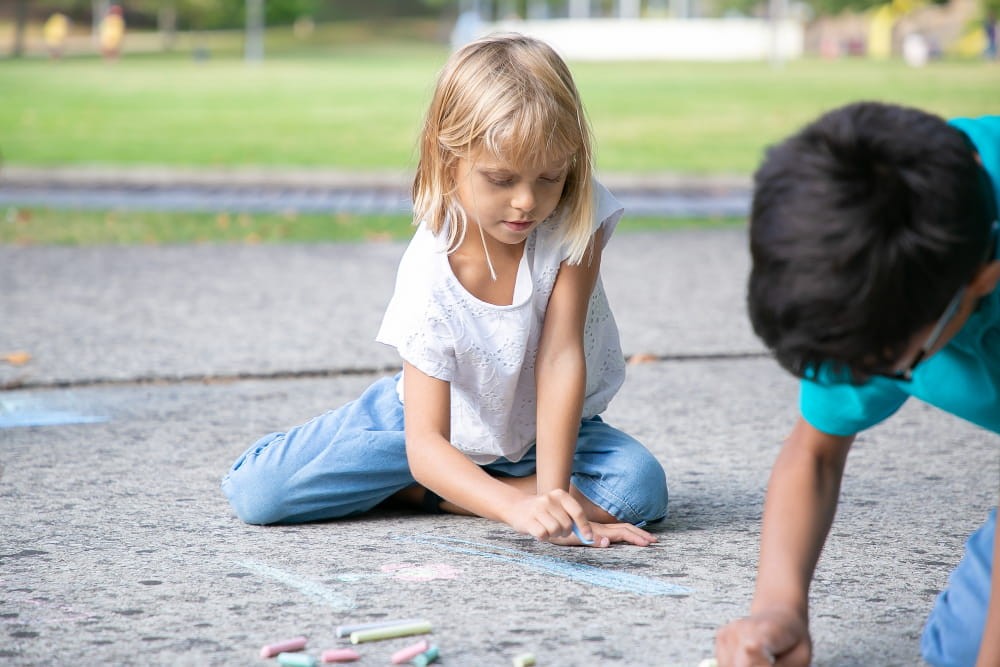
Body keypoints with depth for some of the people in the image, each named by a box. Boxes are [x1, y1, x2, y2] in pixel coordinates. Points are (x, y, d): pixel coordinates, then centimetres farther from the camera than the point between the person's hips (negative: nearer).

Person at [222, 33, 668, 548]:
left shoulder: (577, 218, -25)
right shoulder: (429, 276, -30)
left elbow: (559, 357, -26)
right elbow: (424, 444, -35)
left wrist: (552, 490, -36)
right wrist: (517, 506, -52)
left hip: (548, 424, 2)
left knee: (641, 486, -30)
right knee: (258, 493, -16)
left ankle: (414, 491, -15)